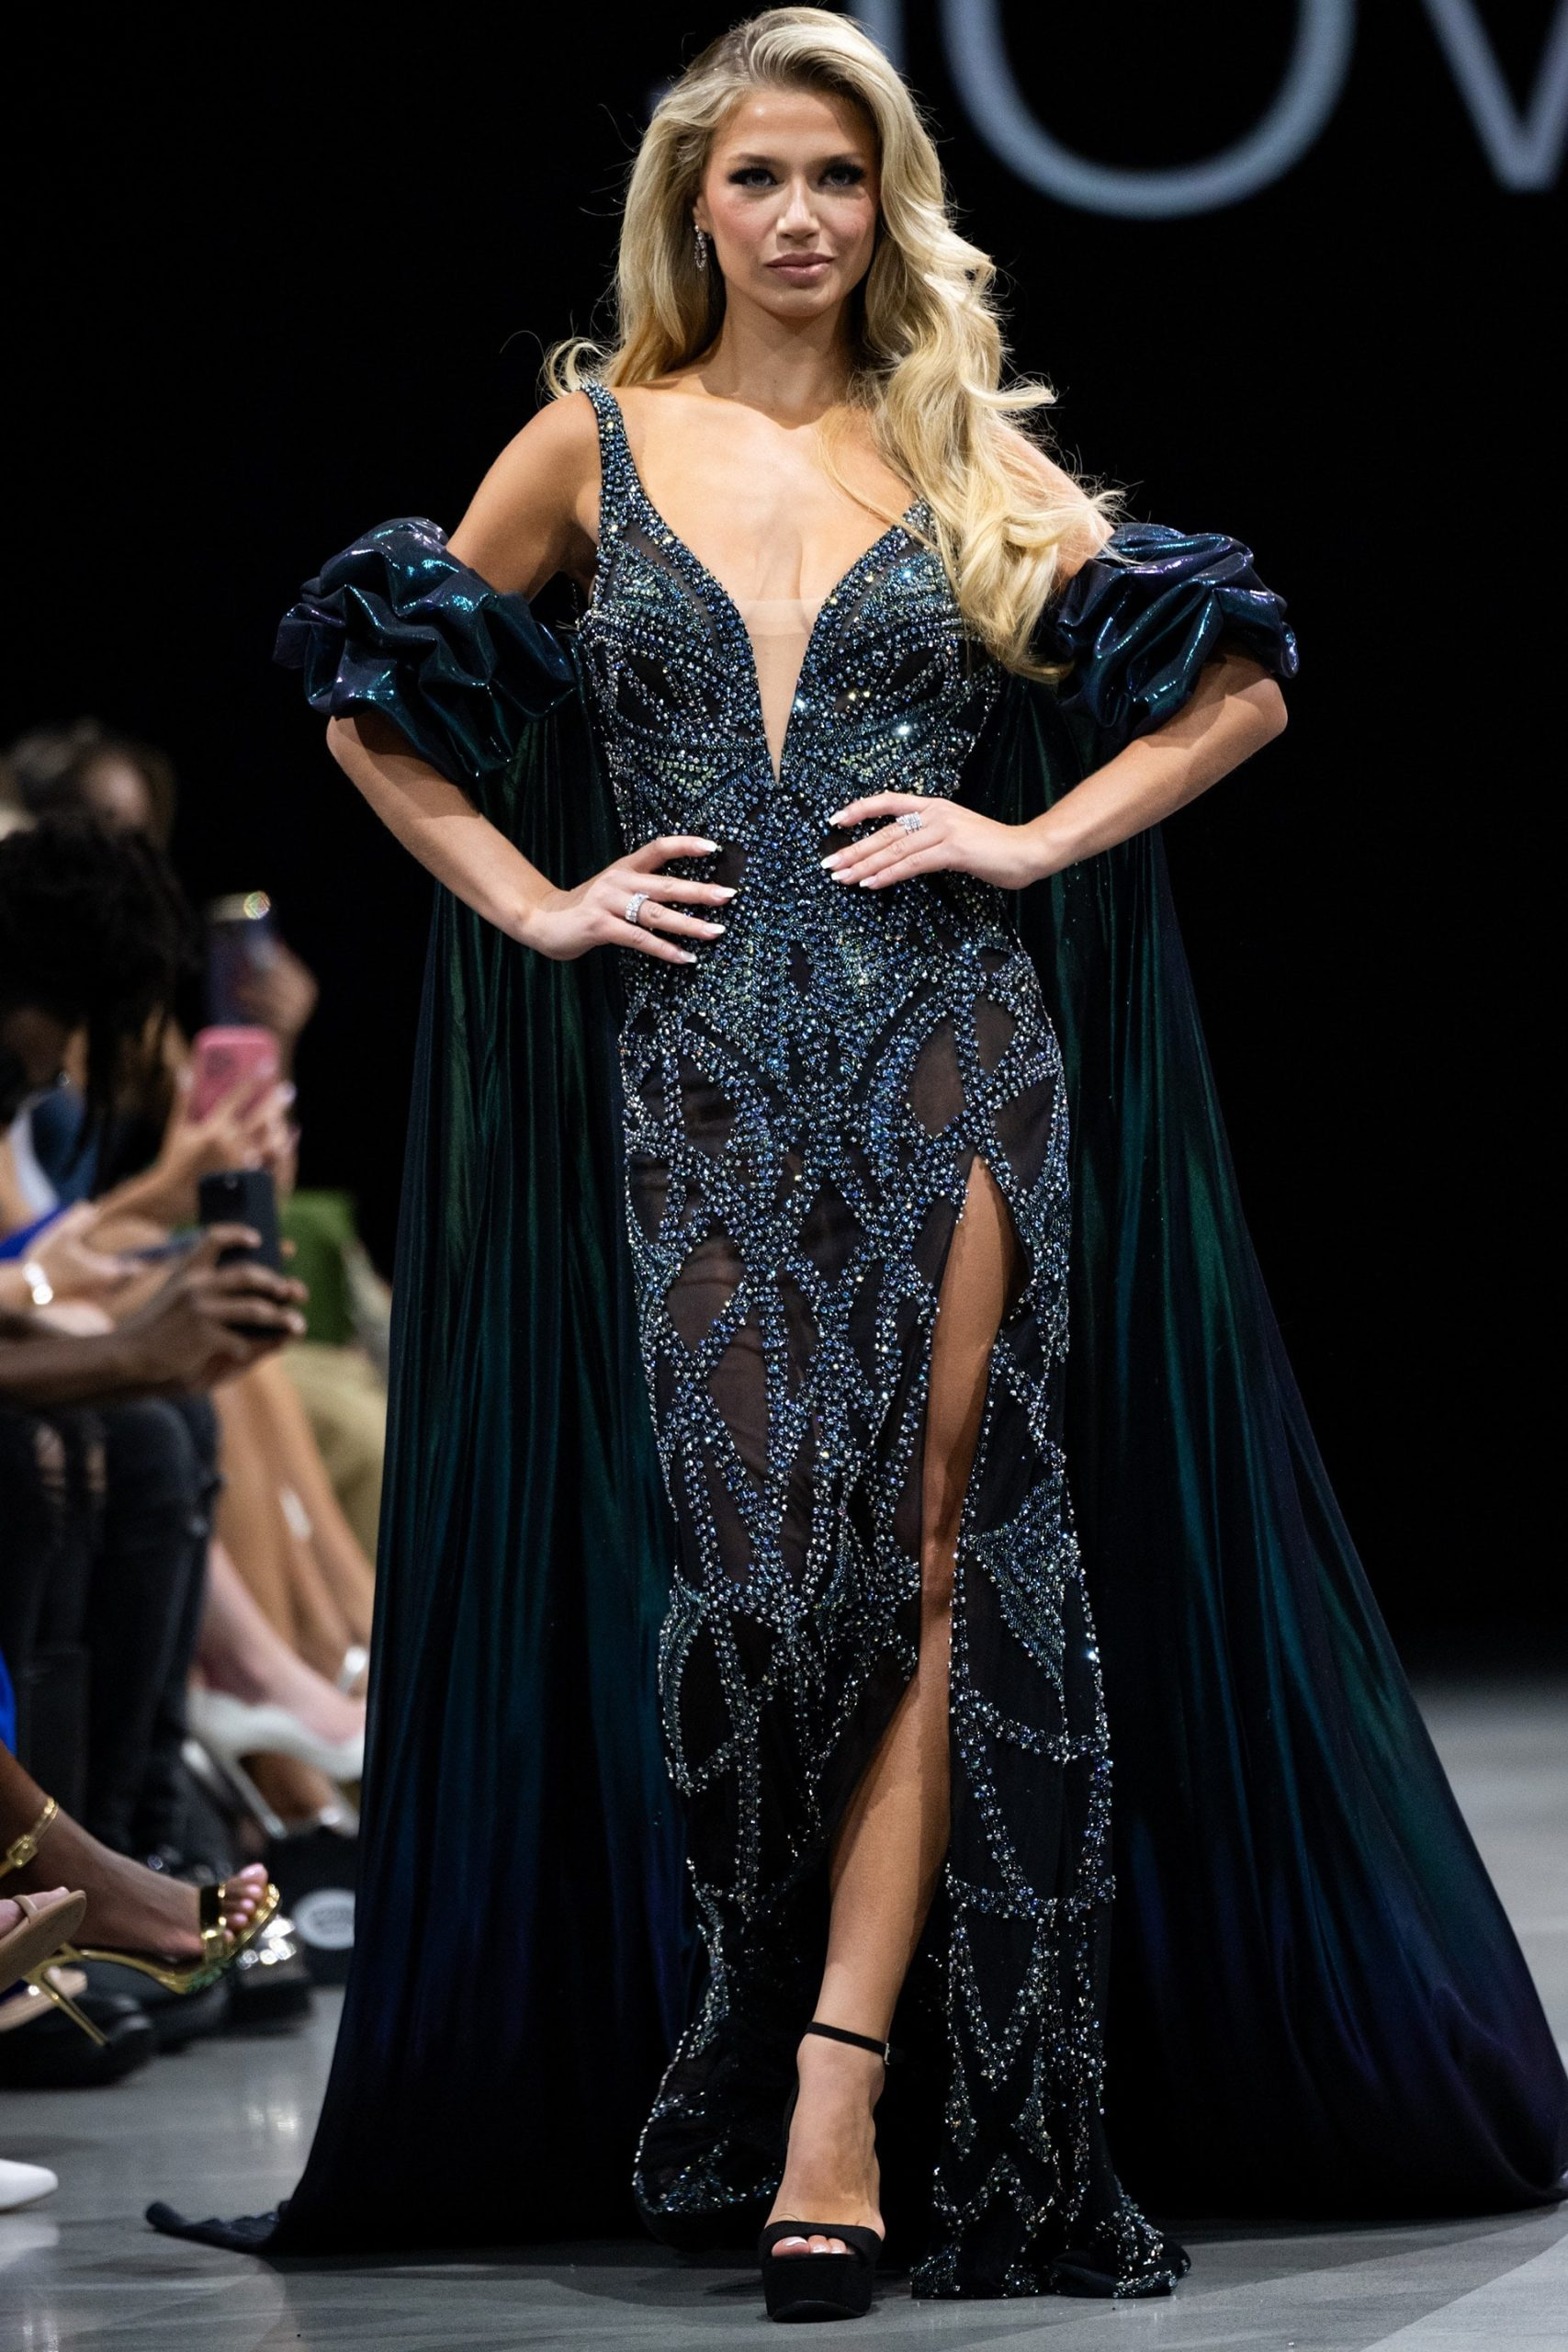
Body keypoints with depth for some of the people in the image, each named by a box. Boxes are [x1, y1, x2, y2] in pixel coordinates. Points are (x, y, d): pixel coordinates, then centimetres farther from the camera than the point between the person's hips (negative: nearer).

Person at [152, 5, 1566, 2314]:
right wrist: (535, 904, 4)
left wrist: (1034, 840, 0)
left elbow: (1239, 680, 12)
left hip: (952, 1053, 0)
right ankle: (782, 2080, 14)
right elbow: (377, 712, 16)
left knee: (924, 1560, -6)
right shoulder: (596, 442, 10)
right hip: (701, 1066, 0)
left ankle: (842, 2086, -5)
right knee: (759, 1565, -6)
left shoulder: (966, 450, 10)